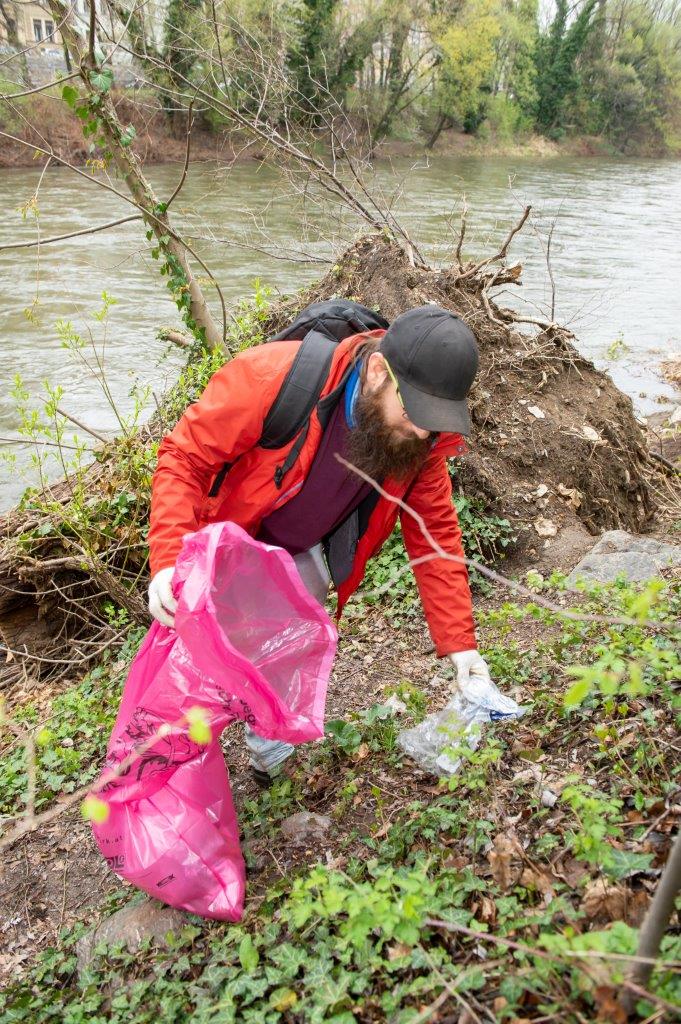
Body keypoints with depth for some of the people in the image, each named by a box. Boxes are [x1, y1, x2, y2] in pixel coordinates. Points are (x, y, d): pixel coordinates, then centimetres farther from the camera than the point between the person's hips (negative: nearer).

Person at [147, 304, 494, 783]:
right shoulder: (272, 378, -39)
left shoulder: (422, 438, -23)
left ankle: (272, 751, 30)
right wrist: (169, 561, -41)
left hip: (301, 552, 3)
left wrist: (460, 643, -15)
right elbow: (184, 457, -29)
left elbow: (435, 533, -12)